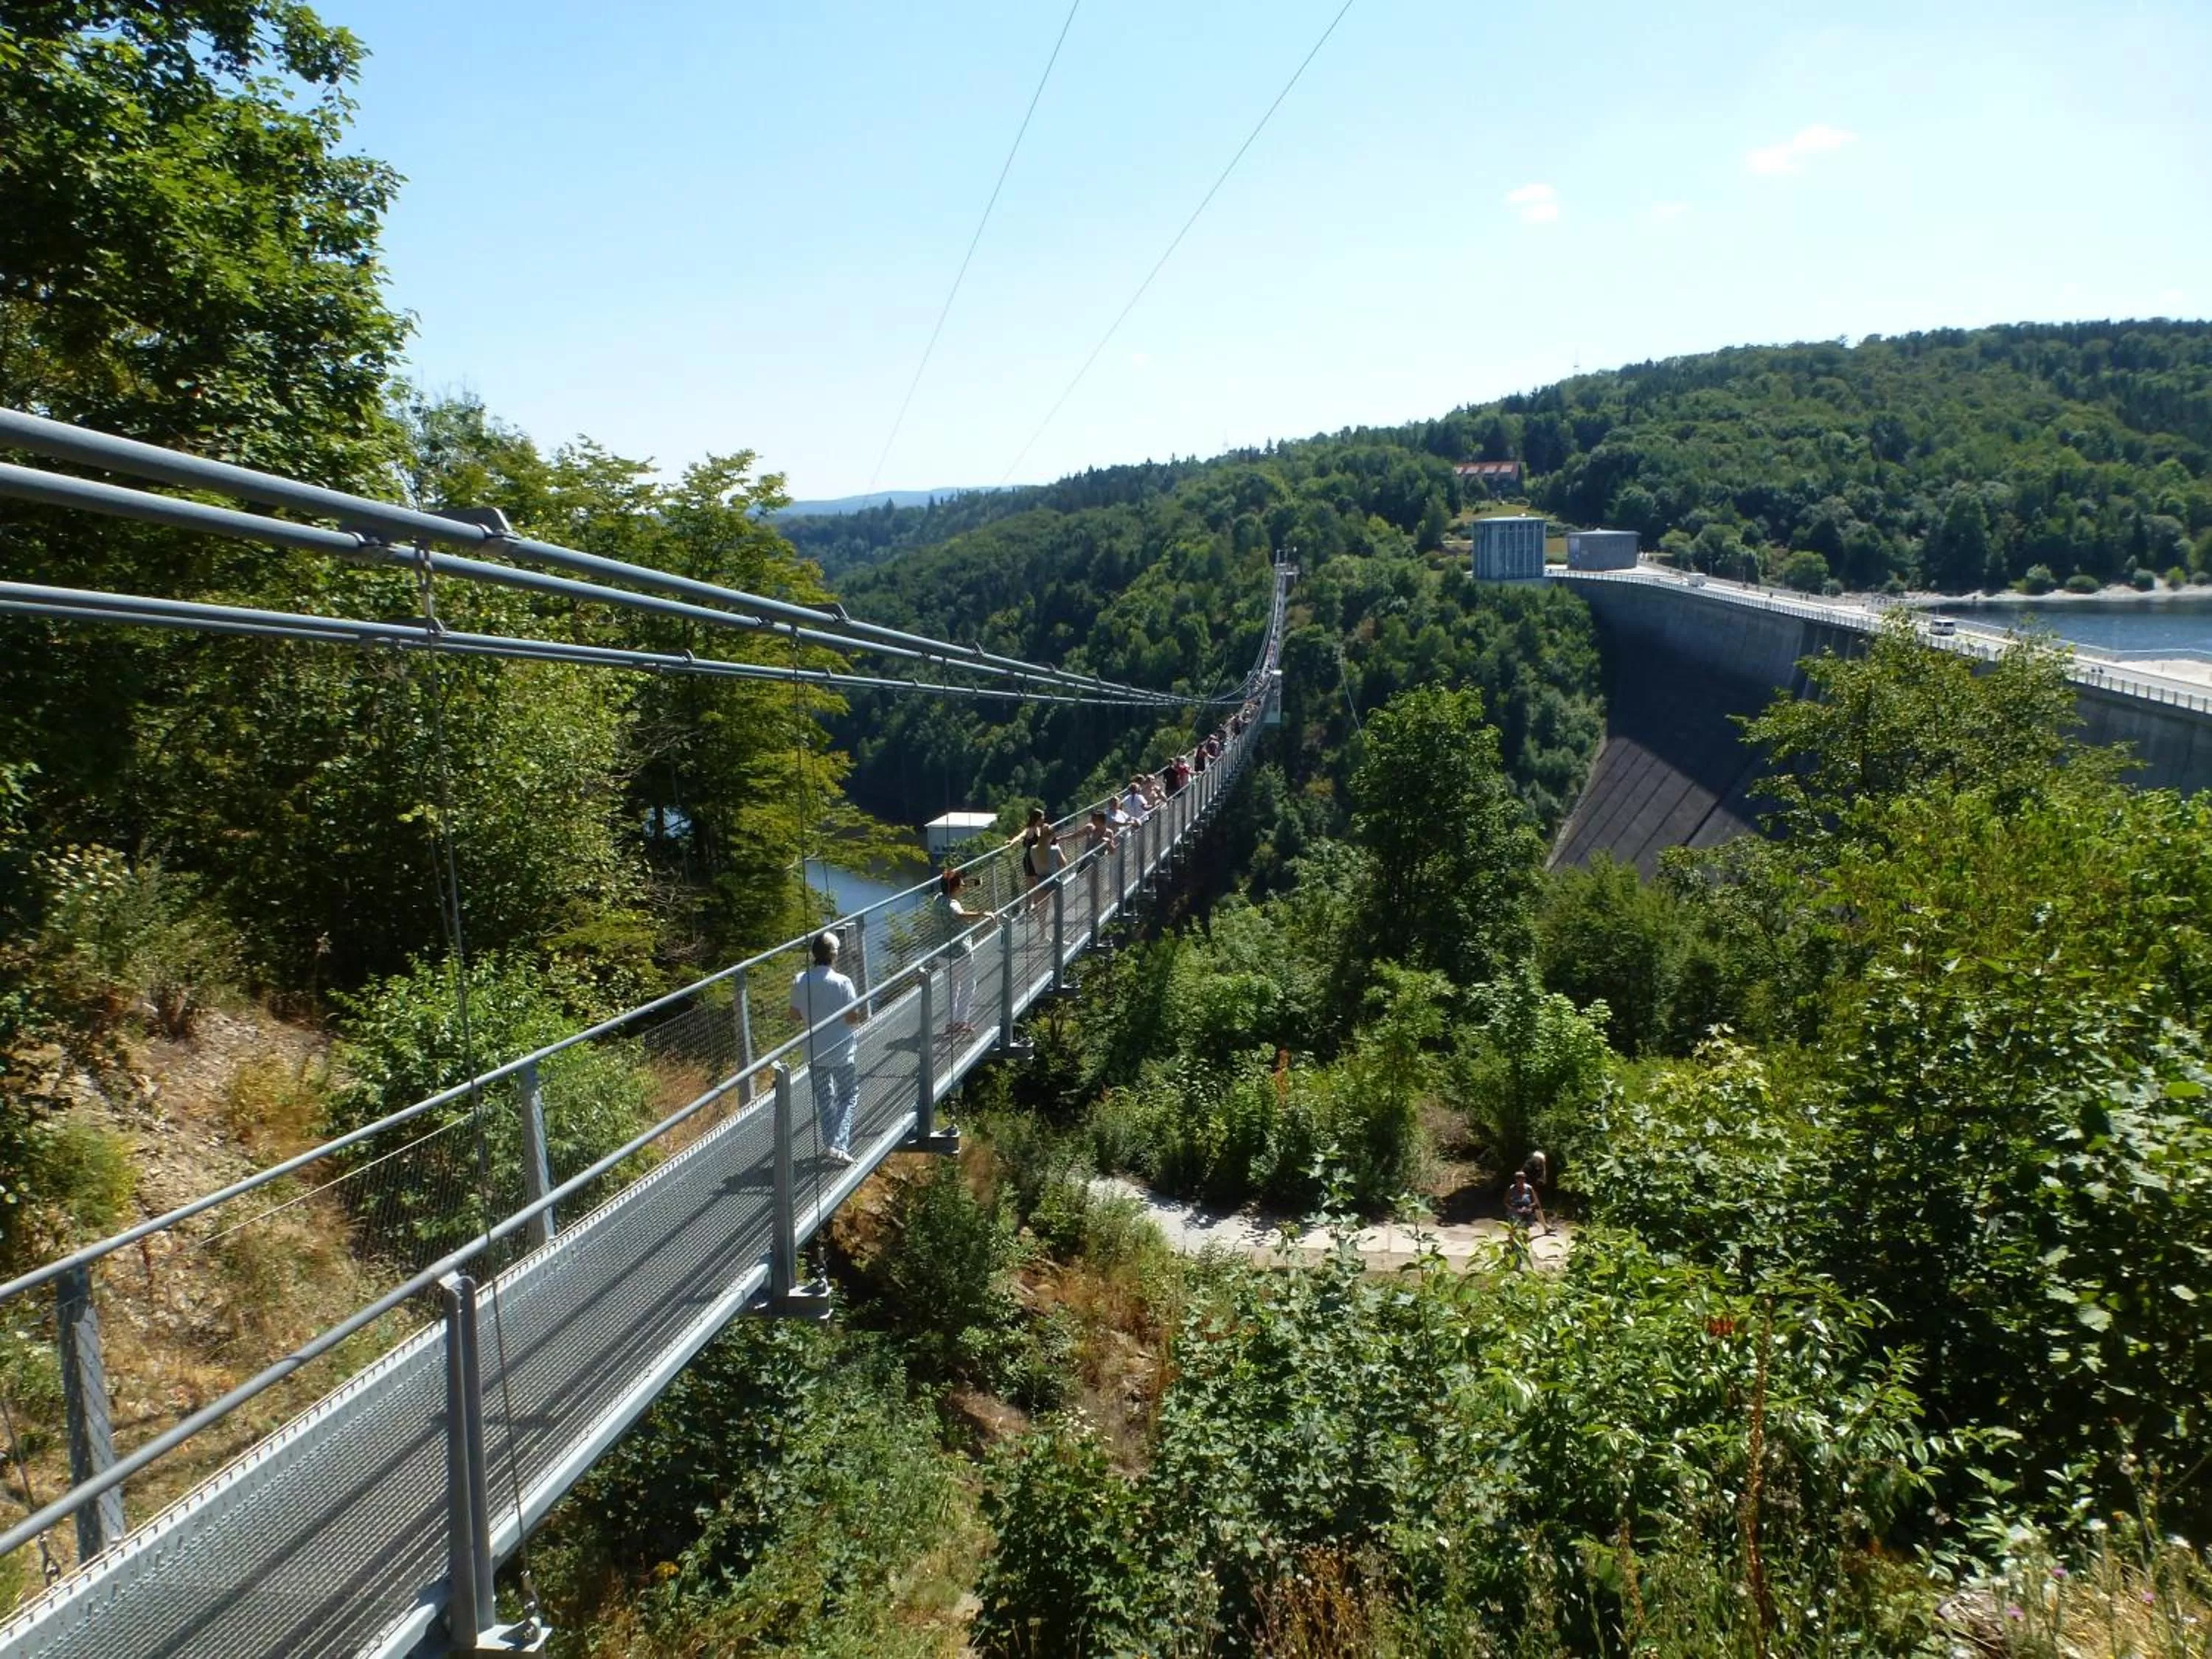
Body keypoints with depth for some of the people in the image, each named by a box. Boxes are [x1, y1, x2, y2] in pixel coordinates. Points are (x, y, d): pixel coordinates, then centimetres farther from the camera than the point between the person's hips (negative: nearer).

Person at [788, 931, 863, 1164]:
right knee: (848, 1097, 11)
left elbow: (794, 1015, 3)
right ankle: (839, 1144, -3)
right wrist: (863, 1011, 4)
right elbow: (853, 1017, -16)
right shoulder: (842, 983, -18)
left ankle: (830, 1144, 24)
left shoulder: (800, 981, -6)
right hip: (842, 1052, -3)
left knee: (824, 1099, 18)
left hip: (815, 1052, 4)